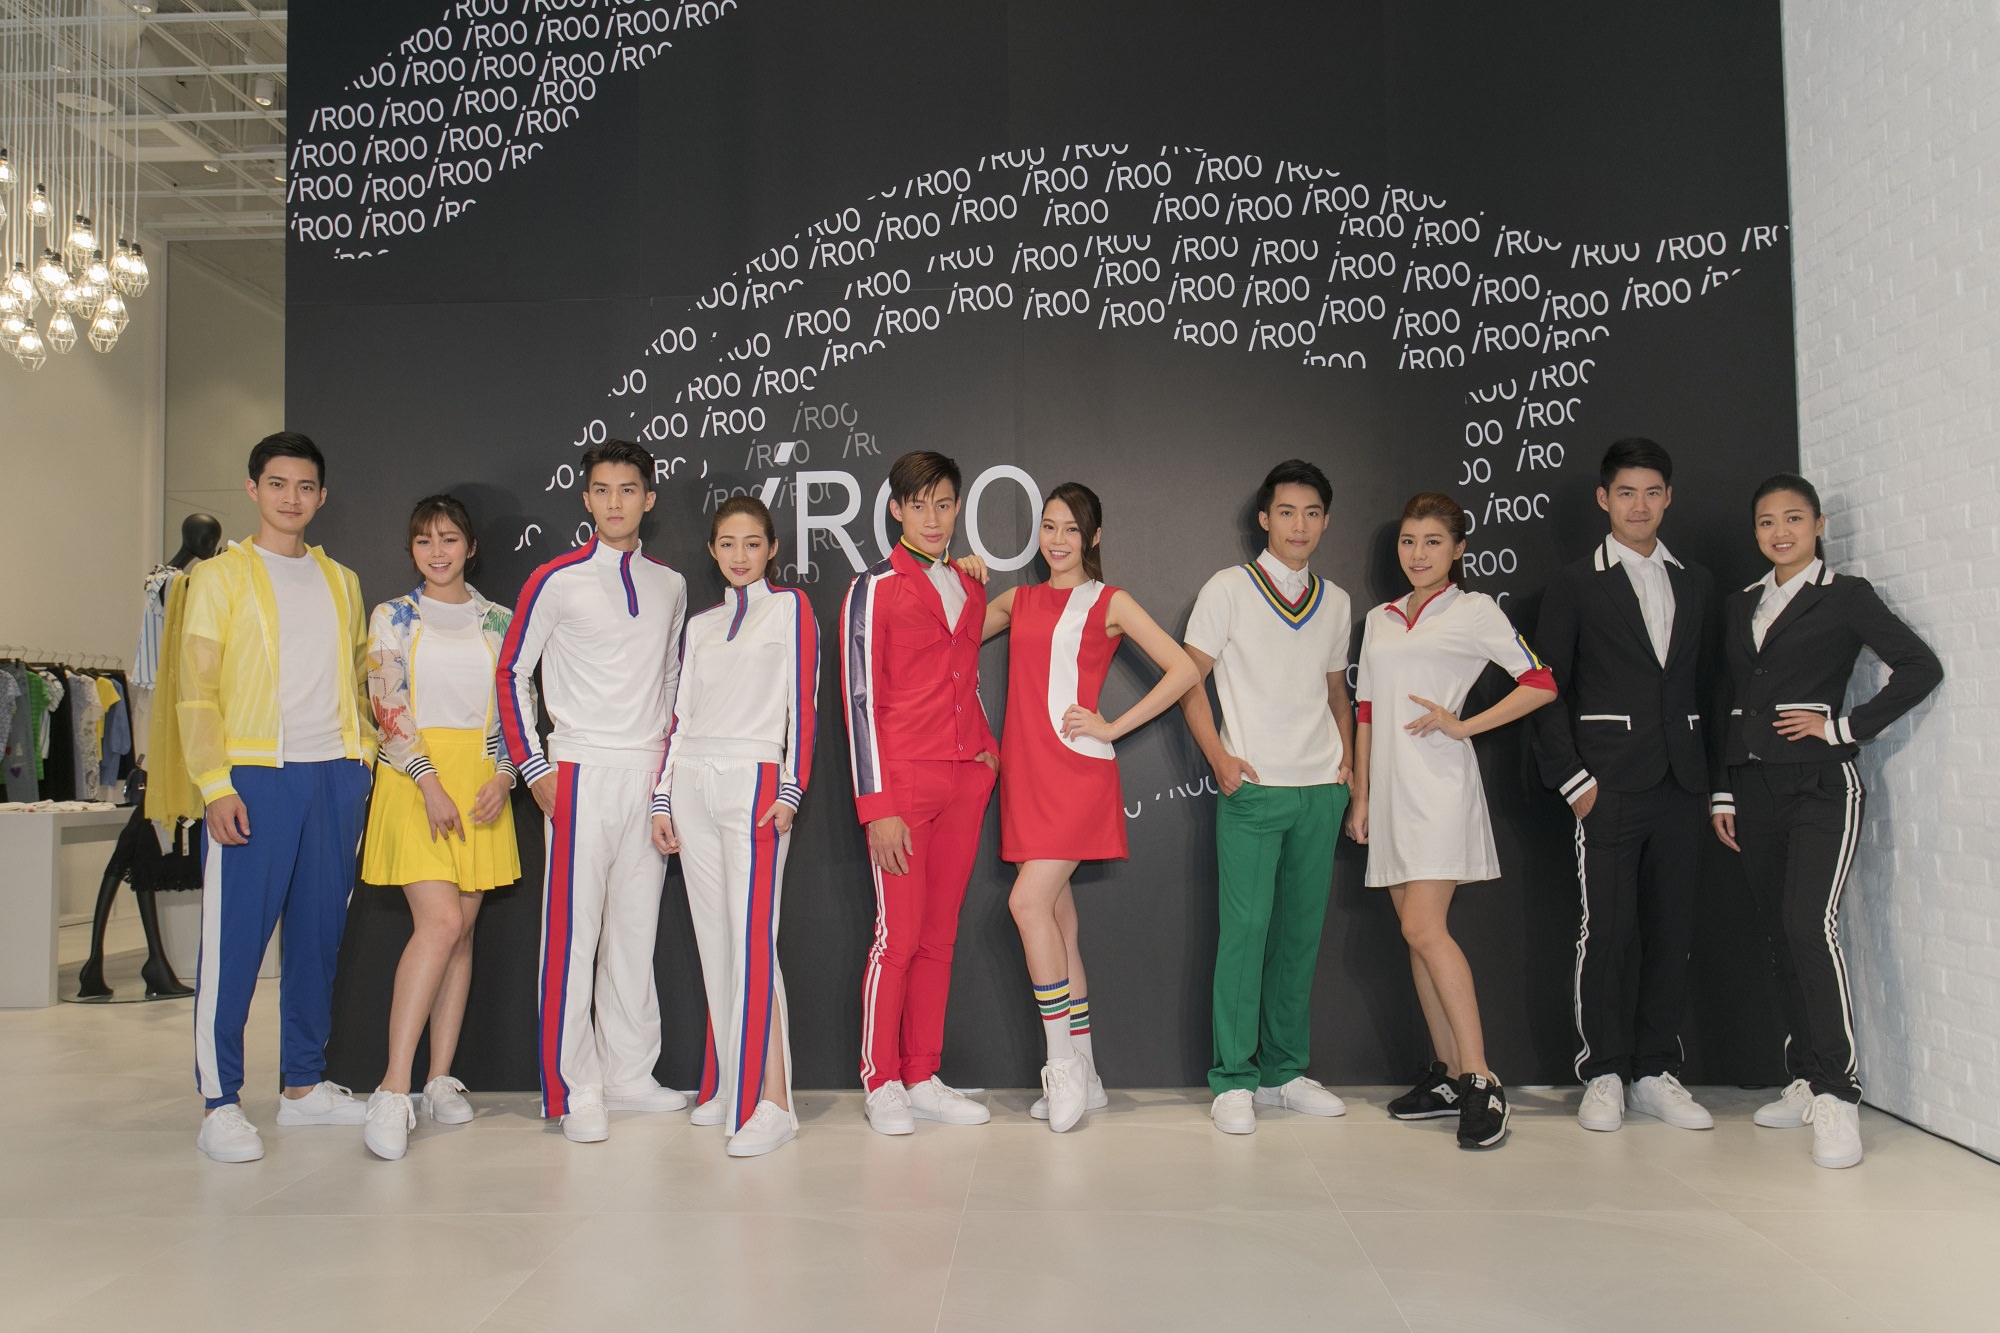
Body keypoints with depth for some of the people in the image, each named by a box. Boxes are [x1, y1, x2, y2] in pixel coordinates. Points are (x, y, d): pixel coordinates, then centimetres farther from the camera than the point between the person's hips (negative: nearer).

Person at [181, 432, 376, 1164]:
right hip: (255, 776, -4)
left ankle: (303, 1084, 19)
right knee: (234, 938, -5)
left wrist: (363, 754, 9)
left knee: (319, 933, 9)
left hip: (336, 776, 5)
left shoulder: (341, 581, 16)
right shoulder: (220, 576, 3)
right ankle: (220, 1103, 2)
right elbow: (196, 691, -3)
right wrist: (216, 784, -12)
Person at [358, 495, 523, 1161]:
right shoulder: (392, 617, 6)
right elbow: (389, 709, -3)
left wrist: (502, 778, -6)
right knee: (440, 921, -17)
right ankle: (393, 1089, -14)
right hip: (415, 779, -3)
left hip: (482, 785, 3)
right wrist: (431, 783, -14)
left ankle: (441, 1080, 12)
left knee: (462, 929, 4)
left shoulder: (500, 621, 11)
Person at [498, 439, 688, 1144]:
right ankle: (574, 1091, 5)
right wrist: (534, 766, -5)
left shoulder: (670, 585, 10)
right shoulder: (557, 580, -3)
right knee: (573, 930, -4)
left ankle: (630, 1074, 21)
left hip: (652, 775, 5)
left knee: (636, 930, 10)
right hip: (582, 774, -4)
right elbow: (511, 672, 1)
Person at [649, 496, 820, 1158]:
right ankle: (728, 1085, 14)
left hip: (754, 783, -5)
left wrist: (791, 790, -11)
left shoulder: (789, 607, 4)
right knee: (714, 941, 6)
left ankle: (771, 1101, -13)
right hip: (693, 786, 5)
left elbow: (802, 704, -3)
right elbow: (681, 716, 17)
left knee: (752, 940, -13)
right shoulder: (700, 624, 19)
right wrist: (663, 799, 11)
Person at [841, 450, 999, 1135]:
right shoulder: (874, 589, -3)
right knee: (898, 935, -5)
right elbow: (861, 697, -8)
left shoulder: (971, 589, 16)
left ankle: (923, 1078, 18)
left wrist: (989, 747, 12)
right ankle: (881, 1085, 8)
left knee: (940, 935, 9)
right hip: (902, 781, -6)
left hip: (966, 780, 6)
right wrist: (876, 805, -13)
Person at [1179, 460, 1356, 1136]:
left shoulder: (1336, 602, 14)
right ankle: (1233, 1080, 3)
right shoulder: (1228, 590, 0)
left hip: (1320, 790, 5)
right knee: (1245, 930, -6)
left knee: (1302, 932, 9)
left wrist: (1347, 763, 11)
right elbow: (1189, 679, 0)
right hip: (1252, 788, -4)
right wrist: (1219, 757, -9)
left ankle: (1285, 1070, 20)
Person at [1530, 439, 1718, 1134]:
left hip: (1680, 786, 4)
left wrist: (1712, 777, 6)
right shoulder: (1575, 584, 3)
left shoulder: (1697, 585, 16)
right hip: (1609, 786, -4)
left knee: (1672, 931, 6)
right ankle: (1604, 1076, 6)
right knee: (1608, 931, -5)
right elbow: (1545, 688, -1)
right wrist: (1572, 779, -8)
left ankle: (1655, 1072, 16)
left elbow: (1706, 682, 15)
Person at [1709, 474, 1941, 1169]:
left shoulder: (1845, 595, 1)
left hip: (1820, 785, -6)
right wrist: (1723, 793, 12)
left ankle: (1837, 1094, -14)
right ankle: (1806, 1081, 17)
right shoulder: (1739, 606, 16)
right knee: (1781, 936, 8)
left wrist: (1845, 726, -10)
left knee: (1810, 923, -19)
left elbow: (1920, 667, -6)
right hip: (1754, 789, 6)